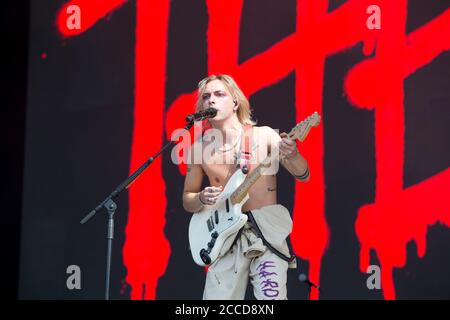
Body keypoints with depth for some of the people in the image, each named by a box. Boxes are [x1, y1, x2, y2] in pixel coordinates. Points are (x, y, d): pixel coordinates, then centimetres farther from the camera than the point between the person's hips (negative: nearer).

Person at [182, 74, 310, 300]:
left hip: (267, 230, -2)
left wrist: (292, 155, -27)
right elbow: (187, 200, 13)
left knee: (271, 296, -14)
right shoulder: (199, 148, 3)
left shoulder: (264, 135, -3)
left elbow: (303, 176, -5)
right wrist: (202, 199, -10)